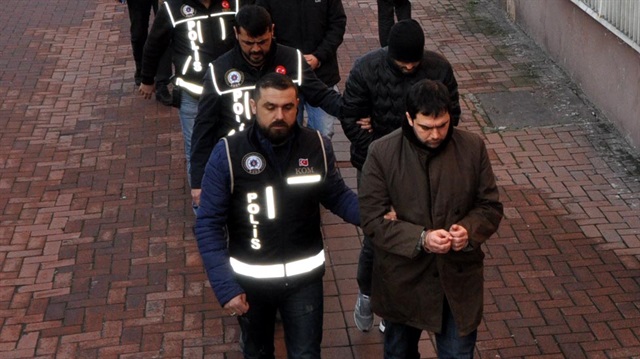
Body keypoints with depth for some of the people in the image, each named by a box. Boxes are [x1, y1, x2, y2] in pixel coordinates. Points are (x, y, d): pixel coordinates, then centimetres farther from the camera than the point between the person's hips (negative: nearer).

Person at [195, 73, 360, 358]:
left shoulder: (317, 146, -11)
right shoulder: (228, 153, -17)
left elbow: (337, 196, 2)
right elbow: (209, 224, -15)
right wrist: (224, 286, -21)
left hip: (304, 276, 1)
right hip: (249, 279, 0)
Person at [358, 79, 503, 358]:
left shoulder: (472, 147, -9)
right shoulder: (381, 153, -15)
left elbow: (490, 207, -1)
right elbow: (372, 219, -15)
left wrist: (469, 230, -22)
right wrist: (420, 239, -28)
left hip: (459, 276, 1)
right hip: (403, 279, 0)